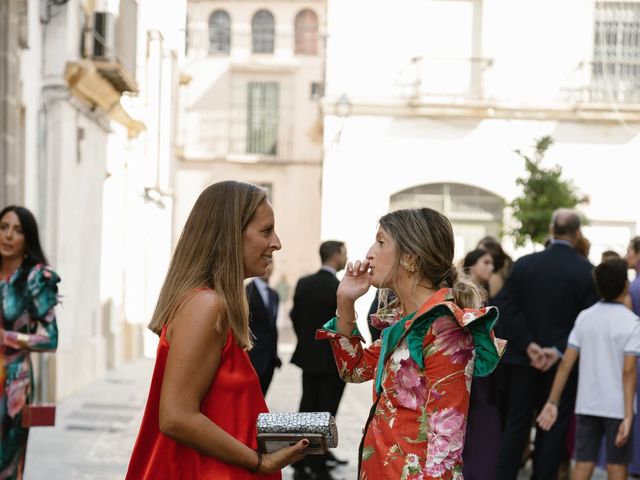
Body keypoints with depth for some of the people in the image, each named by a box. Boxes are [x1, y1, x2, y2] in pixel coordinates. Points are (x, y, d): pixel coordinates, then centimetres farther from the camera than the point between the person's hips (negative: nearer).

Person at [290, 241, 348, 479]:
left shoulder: (303, 283, 1)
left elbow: (296, 317, 7)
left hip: (308, 356, 5)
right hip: (333, 359, -5)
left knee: (307, 409, 11)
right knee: (325, 412, 2)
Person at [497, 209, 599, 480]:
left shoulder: (523, 264, -1)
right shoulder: (587, 271, -9)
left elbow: (509, 309, -5)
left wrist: (529, 345, -9)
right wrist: (559, 350, -14)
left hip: (524, 358, 2)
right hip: (564, 362, -2)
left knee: (516, 424, 11)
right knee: (554, 427, 7)